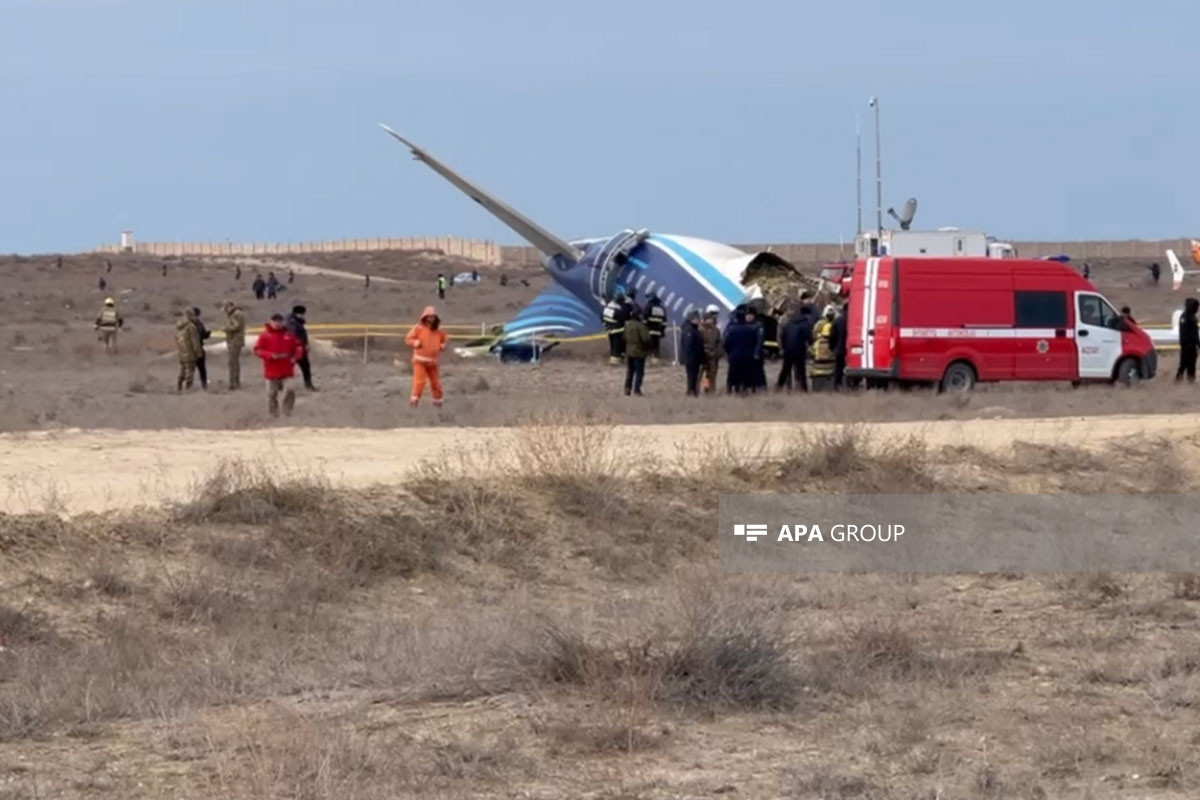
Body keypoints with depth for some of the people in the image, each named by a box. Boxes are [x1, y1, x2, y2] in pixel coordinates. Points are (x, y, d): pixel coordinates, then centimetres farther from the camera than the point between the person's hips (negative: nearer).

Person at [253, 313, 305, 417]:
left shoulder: (289, 334, 4)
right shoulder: (265, 335, -3)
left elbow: (298, 347, 13)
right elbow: (257, 350, -5)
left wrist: (295, 357, -6)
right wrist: (270, 355, -19)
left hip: (287, 370, 1)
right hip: (272, 370, -1)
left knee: (290, 390, -13)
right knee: (272, 393, 6)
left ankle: (287, 411, 2)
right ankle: (273, 412, 20)